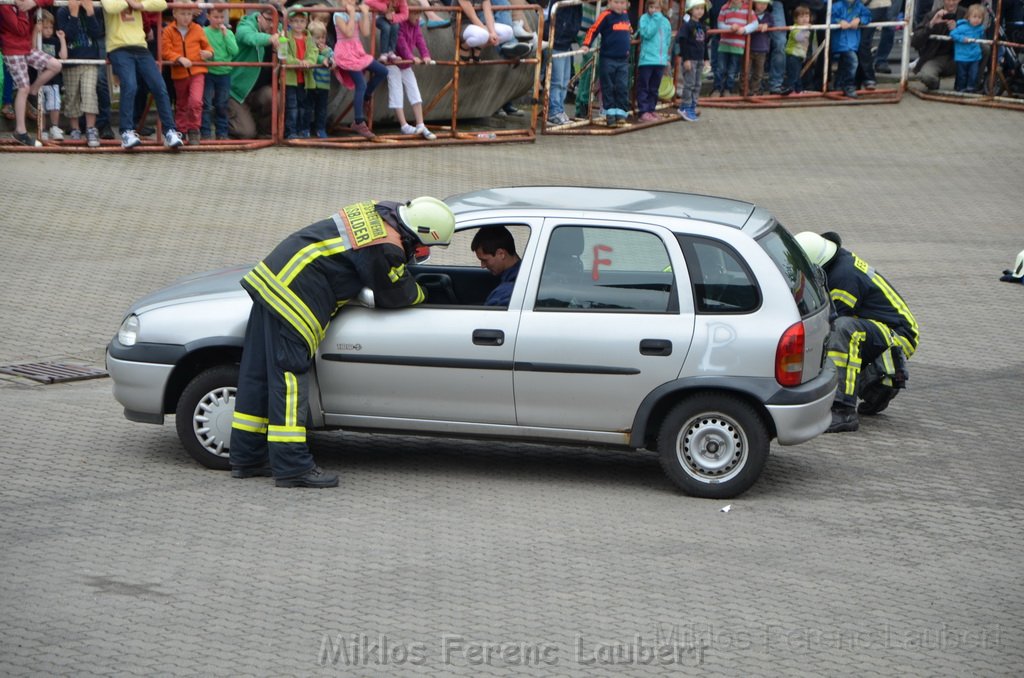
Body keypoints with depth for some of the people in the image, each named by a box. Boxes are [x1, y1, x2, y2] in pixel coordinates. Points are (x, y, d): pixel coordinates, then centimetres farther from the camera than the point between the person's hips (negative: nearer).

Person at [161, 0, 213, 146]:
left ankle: (193, 131, -6)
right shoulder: (168, 31, -3)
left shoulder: (198, 29, 2)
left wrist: (209, 53, -13)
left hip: (197, 71, -1)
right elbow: (166, 52, -9)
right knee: (181, 105, 15)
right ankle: (180, 131, 30)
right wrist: (180, 59, -25)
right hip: (179, 73, 1)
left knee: (196, 101, -18)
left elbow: (206, 45, 11)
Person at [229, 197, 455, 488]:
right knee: (289, 379, -8)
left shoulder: (377, 211, 10)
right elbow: (396, 296, -3)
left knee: (258, 374, 12)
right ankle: (292, 467, -6)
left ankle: (248, 459, 20)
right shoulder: (385, 250, -18)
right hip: (294, 297, -10)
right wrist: (421, 295, 16)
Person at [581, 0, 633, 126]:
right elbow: (594, 29, -14)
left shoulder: (625, 15, 7)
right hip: (607, 59, -4)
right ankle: (610, 113, 10)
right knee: (608, 88, 4)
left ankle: (621, 112, 5)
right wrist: (586, 45, -22)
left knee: (622, 87, 0)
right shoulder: (606, 16, -10)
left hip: (623, 60, 4)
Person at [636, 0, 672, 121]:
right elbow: (647, 33, -20)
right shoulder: (644, 18, -4)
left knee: (654, 88, 12)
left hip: (660, 60, 5)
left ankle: (651, 109, 19)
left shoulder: (665, 21, 10)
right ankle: (643, 111, -1)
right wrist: (656, 19, -17)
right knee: (643, 87, -2)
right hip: (646, 59, -5)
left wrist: (666, 57, 14)